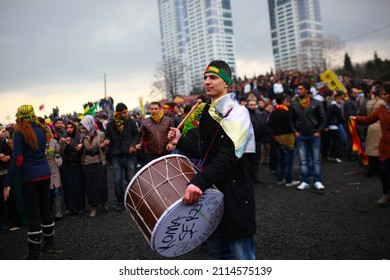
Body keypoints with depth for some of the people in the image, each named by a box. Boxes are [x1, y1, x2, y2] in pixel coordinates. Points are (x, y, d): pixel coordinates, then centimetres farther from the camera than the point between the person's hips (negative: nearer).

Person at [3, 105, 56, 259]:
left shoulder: (20, 132, -10)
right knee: (45, 209, 18)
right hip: (45, 175, 6)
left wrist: (7, 183, -13)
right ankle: (49, 244, 31)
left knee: (34, 214, 0)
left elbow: (17, 159, -16)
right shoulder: (41, 130, 7)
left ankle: (34, 255, 9)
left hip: (29, 178, -5)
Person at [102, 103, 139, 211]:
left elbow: (136, 135, 6)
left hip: (129, 155, 0)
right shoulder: (110, 124, 1)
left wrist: (133, 145, -9)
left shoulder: (131, 122, 0)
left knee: (131, 179, 3)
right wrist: (107, 141, -9)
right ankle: (120, 202, 18)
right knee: (117, 181, 4)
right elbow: (108, 136, 13)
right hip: (116, 156, 1)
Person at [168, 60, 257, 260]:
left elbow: (228, 156, -28)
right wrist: (181, 141, 8)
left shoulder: (235, 112, -13)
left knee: (240, 254, 2)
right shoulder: (209, 113, 15)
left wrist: (200, 182, -39)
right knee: (217, 253, 18)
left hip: (234, 196, -8)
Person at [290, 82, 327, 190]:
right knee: (303, 161, 5)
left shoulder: (316, 103, -1)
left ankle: (317, 181, 11)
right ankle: (305, 181, 13)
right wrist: (295, 131, -2)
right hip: (301, 136, 1)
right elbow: (291, 119, 8)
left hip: (314, 136, -1)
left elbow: (323, 118, 3)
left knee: (316, 160, 3)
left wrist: (318, 131, -4)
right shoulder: (294, 104, 2)